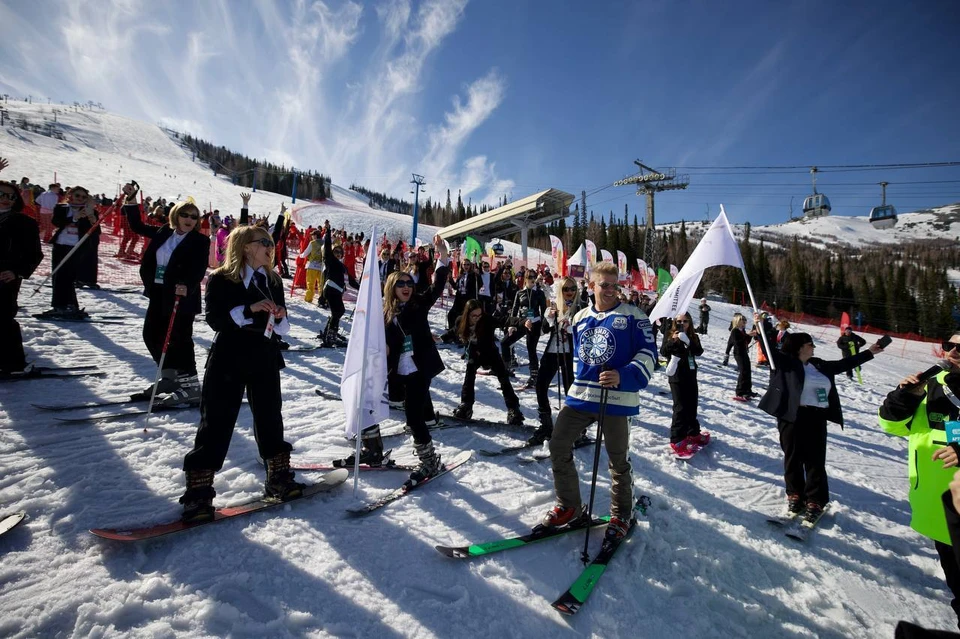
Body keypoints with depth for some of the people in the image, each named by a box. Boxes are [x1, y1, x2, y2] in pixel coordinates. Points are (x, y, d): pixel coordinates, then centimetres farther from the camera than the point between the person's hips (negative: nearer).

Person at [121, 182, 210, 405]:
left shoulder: (200, 241, -8)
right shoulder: (163, 233, 10)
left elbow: (200, 269, -19)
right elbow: (138, 227, 23)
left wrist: (187, 286, -36)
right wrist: (131, 201, 14)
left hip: (181, 296, -7)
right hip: (158, 294, 8)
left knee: (179, 338, -6)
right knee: (151, 335, 13)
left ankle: (190, 384, 2)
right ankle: (170, 377, 26)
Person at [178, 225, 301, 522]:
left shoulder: (273, 281, 11)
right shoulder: (220, 280, -4)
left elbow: (282, 327, 14)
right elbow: (215, 318, -16)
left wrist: (280, 317, -8)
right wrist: (250, 309, -26)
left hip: (265, 360, 5)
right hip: (228, 360, -4)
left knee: (270, 419, 12)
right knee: (216, 423, 0)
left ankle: (279, 477, 26)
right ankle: (199, 489, 12)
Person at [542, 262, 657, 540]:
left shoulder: (632, 316, -4)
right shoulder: (580, 318, 10)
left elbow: (647, 355, -9)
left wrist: (623, 376, -25)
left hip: (616, 398, -4)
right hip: (580, 395, 5)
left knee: (618, 459, 9)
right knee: (558, 446, 4)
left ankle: (621, 514, 33)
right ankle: (569, 506, 23)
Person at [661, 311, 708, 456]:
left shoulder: (694, 337, 9)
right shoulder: (670, 335, 0)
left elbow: (699, 352, -6)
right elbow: (663, 352, -12)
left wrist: (688, 341, -21)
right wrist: (673, 340, -25)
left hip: (691, 375, 5)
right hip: (676, 376, -5)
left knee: (692, 405, 15)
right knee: (681, 407, -10)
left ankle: (693, 433, 33)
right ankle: (677, 440, -8)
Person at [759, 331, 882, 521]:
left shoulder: (819, 365, 16)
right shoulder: (785, 362, -4)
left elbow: (843, 364, 27)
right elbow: (769, 349, -15)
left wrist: (869, 353, 32)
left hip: (816, 419, 5)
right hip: (792, 418, -5)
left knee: (816, 460, 6)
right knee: (793, 458, 6)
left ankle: (815, 501, 15)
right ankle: (795, 495, 22)